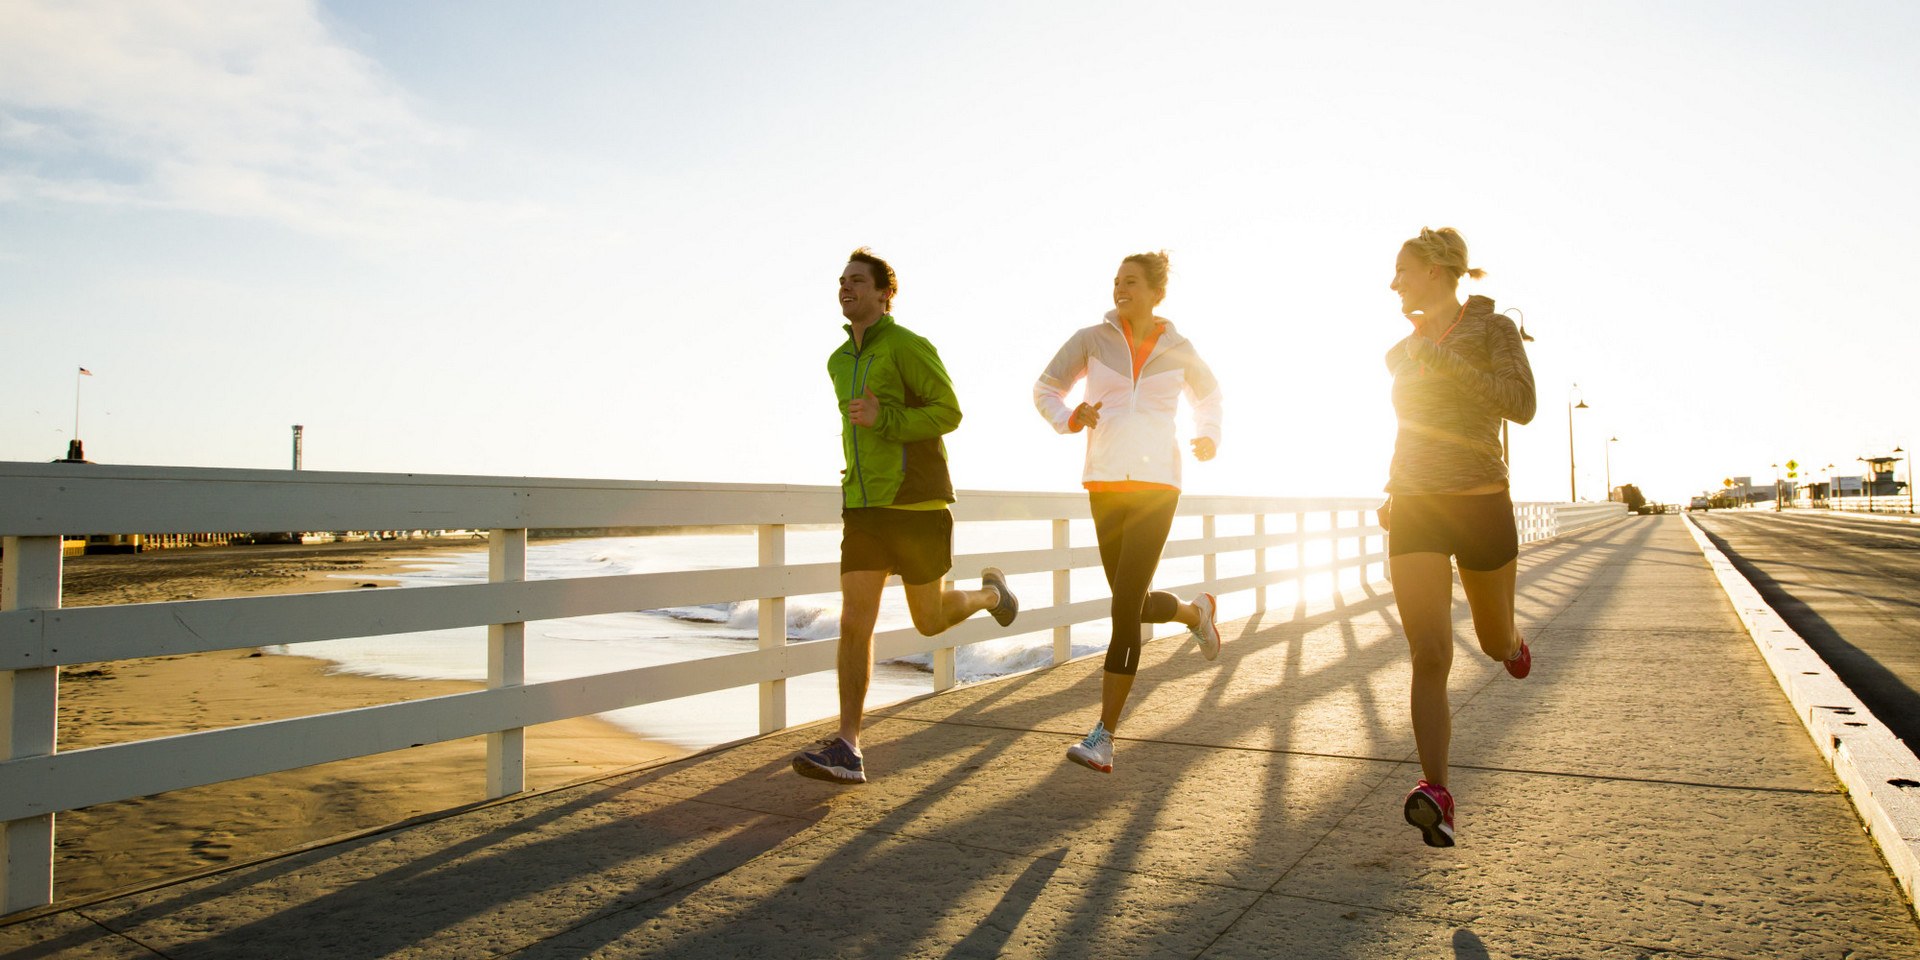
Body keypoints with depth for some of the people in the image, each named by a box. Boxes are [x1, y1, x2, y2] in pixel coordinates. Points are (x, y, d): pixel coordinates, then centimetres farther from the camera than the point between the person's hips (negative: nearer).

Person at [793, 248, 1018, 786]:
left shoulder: (909, 346, -8)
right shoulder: (839, 363, 15)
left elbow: (950, 414, -10)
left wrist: (883, 419, -22)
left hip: (916, 505, -5)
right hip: (863, 508, 6)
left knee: (929, 621, 9)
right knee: (854, 624, -7)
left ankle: (988, 594, 41)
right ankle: (846, 751, -7)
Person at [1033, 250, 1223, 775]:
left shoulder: (1178, 349, 6)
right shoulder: (1091, 339, 4)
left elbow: (1208, 394, 24)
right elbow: (1045, 389, 10)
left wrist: (1208, 437, 6)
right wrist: (1069, 418, -11)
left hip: (1157, 485, -2)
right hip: (1105, 484, 2)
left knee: (1125, 607, -12)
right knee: (1133, 604, 11)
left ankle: (1103, 737, -7)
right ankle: (1195, 612, 46)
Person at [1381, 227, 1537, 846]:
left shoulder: (1491, 327, -1)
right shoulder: (1404, 350, 14)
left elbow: (1520, 405, -16)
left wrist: (1440, 357, -19)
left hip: (1481, 505, -3)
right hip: (1415, 510, 3)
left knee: (1495, 642, 16)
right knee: (1430, 655, -11)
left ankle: (1511, 641, 54)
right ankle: (1437, 794, -12)